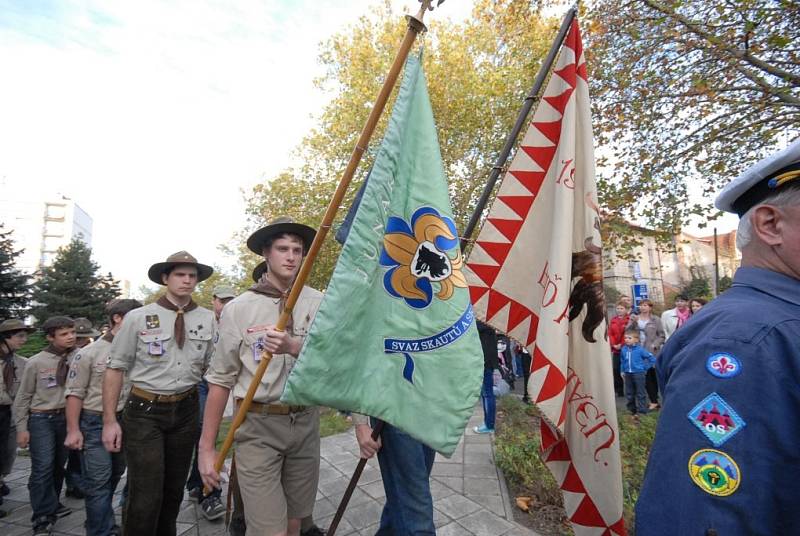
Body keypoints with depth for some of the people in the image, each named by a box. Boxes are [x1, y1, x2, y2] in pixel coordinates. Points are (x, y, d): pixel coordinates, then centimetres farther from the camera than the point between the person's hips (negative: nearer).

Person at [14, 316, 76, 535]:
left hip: (66, 417, 3)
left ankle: (52, 505, 34)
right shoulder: (35, 362, -8)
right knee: (43, 467, -6)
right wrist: (21, 428, -3)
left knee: (59, 465, 15)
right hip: (41, 419, -3)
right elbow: (23, 397, -1)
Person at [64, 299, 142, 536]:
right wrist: (73, 430, -10)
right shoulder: (89, 353, -8)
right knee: (98, 483, -1)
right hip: (95, 423, -4)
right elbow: (74, 393, -6)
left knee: (114, 478, 18)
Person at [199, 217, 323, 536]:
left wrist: (293, 347, -27)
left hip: (305, 422, 2)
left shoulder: (318, 304, 1)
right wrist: (206, 448, 0)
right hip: (258, 425, -2)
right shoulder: (239, 309, -2)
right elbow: (220, 380, 0)